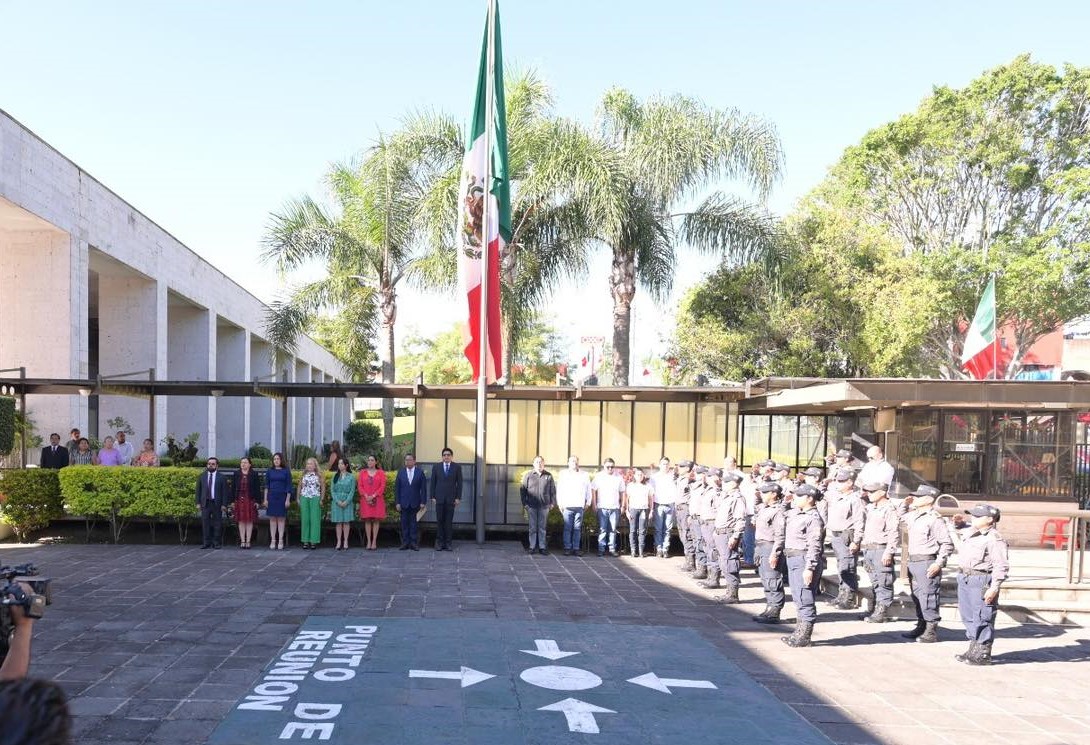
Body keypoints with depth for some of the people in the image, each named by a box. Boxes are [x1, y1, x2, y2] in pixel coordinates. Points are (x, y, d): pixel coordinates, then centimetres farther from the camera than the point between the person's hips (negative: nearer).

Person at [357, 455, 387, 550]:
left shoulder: (381, 473, 5)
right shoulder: (362, 472, 10)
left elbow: (382, 486, -3)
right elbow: (359, 486, 3)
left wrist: (373, 496, -12)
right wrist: (366, 496, -11)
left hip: (377, 500, -1)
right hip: (365, 499, 1)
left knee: (376, 520, -2)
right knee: (367, 520, 0)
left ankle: (374, 542, 1)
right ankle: (368, 542, 3)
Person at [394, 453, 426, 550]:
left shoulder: (420, 472, 2)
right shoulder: (400, 472, 6)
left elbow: (423, 488, 1)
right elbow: (396, 488, 4)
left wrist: (423, 502, -6)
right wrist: (397, 502, -2)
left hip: (415, 503, -1)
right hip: (404, 503, 1)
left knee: (414, 523, 1)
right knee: (404, 523, 3)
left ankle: (414, 543, 5)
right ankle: (405, 543, 8)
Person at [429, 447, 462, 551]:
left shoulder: (457, 467, 4)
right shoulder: (436, 467, 7)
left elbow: (459, 483, 3)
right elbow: (432, 483, 7)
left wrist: (458, 498, -3)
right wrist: (432, 496, 0)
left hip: (451, 498, -1)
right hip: (439, 498, 1)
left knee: (449, 521, 1)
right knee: (439, 521, 2)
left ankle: (447, 543, 5)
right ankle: (439, 542, 8)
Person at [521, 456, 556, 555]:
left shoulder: (548, 476, 7)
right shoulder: (528, 475, 3)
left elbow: (553, 490, 11)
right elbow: (522, 489, 3)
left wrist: (552, 502, 5)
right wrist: (524, 503, -2)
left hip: (544, 506, 1)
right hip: (531, 506, -1)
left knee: (543, 527, 6)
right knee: (532, 527, 4)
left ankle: (542, 547, 11)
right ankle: (531, 547, 10)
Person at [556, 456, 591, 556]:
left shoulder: (584, 475, 13)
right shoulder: (563, 474, 10)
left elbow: (588, 489, 15)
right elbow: (559, 489, 9)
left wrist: (588, 503, 9)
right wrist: (560, 503, 4)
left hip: (580, 506, 1)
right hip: (567, 506, -1)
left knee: (577, 529, 1)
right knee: (567, 528, -3)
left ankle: (576, 548, 5)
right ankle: (567, 548, 2)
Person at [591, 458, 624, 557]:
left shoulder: (618, 478, 9)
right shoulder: (598, 476, 3)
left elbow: (622, 492, 12)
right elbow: (593, 490, 2)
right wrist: (594, 504, -3)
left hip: (615, 508, 2)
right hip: (602, 508, -2)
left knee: (613, 530, 4)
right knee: (602, 530, -2)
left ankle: (612, 549, 9)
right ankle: (601, 549, 3)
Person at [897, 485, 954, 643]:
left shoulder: (935, 519, -13)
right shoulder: (914, 516, 13)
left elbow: (947, 544, -14)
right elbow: (901, 515, 36)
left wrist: (939, 563, -19)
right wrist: (905, 503, 17)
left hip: (927, 563, -9)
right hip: (913, 562, 9)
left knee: (927, 597, -4)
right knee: (916, 596, 16)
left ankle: (931, 632, 4)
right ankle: (921, 627, 28)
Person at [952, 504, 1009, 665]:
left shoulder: (994, 539, -13)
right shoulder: (969, 533, 14)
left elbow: (1001, 566, -18)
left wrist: (994, 588, -23)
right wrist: (958, 523, 24)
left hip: (981, 582, -9)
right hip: (965, 579, 9)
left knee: (982, 619, -3)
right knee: (968, 616, 15)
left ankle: (983, 655, 5)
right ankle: (973, 650, 26)